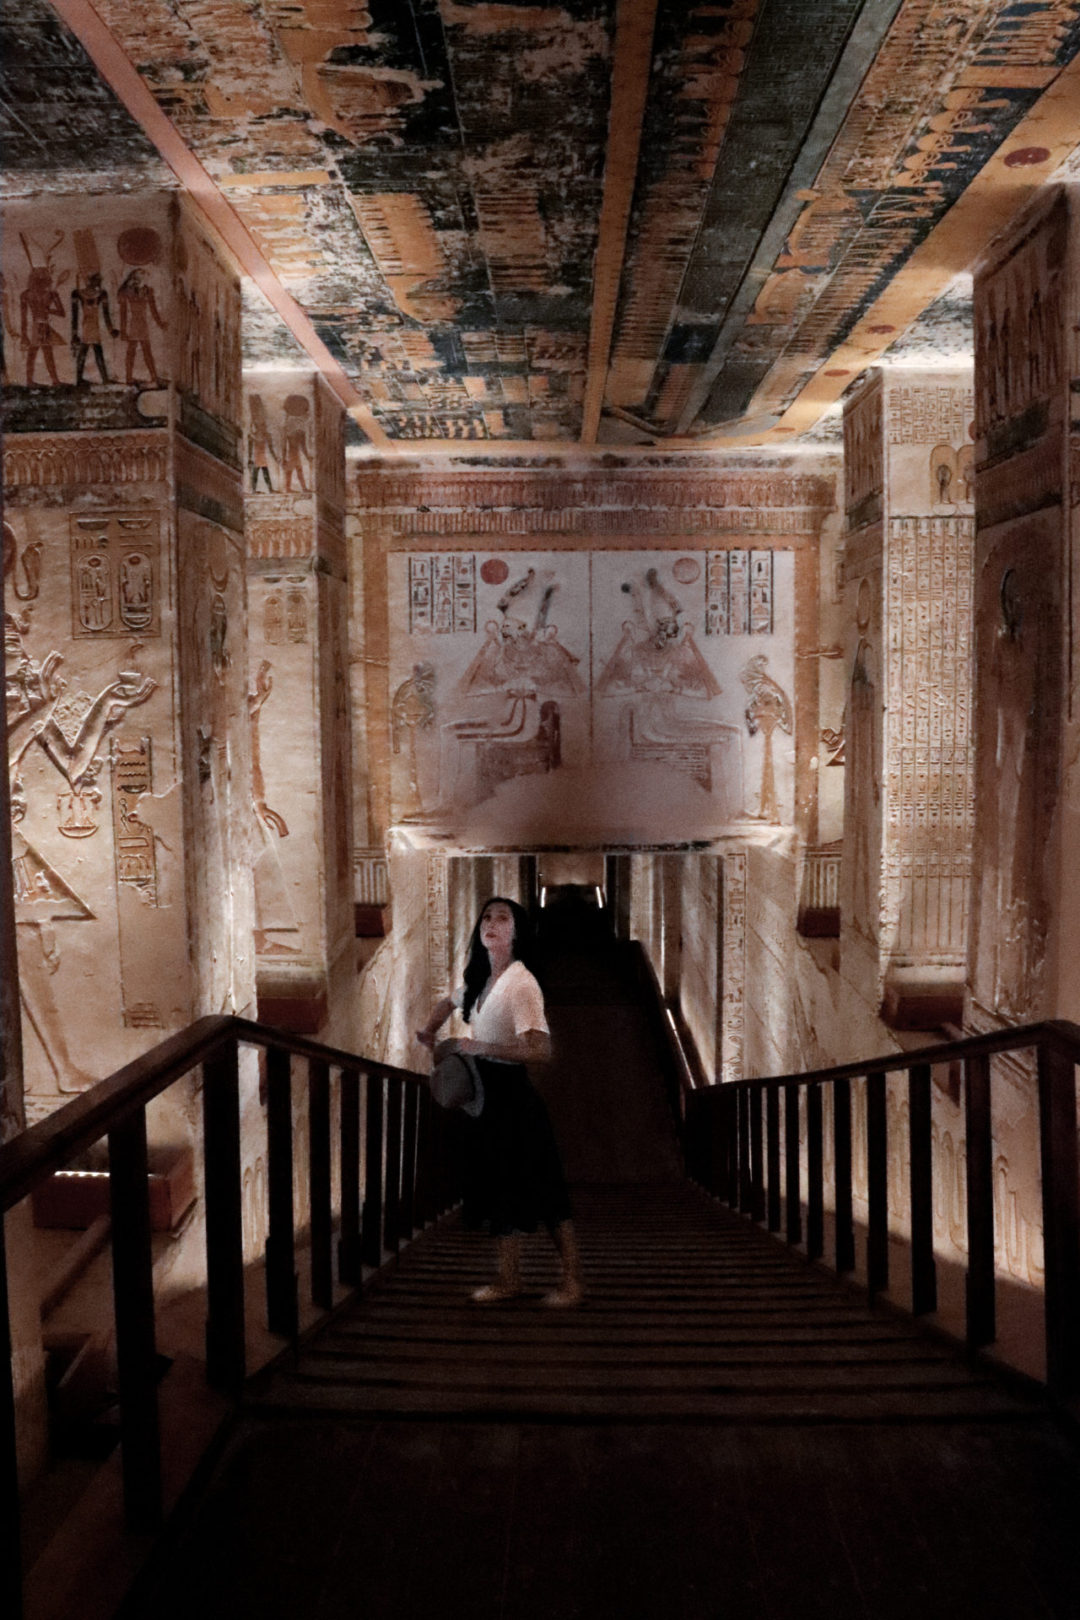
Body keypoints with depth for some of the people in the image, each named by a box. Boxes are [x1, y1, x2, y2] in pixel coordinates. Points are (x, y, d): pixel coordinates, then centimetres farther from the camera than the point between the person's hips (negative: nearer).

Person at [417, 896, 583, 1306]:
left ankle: (572, 1279, 14)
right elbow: (448, 1003, 31)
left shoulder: (522, 984, -18)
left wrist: (479, 1047, -24)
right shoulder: (479, 980, 7)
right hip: (484, 1091, 8)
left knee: (543, 1192, 1)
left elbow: (541, 1050, -28)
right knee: (499, 1188, 13)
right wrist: (429, 1034, 12)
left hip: (511, 1092, -8)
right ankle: (509, 1279, 24)